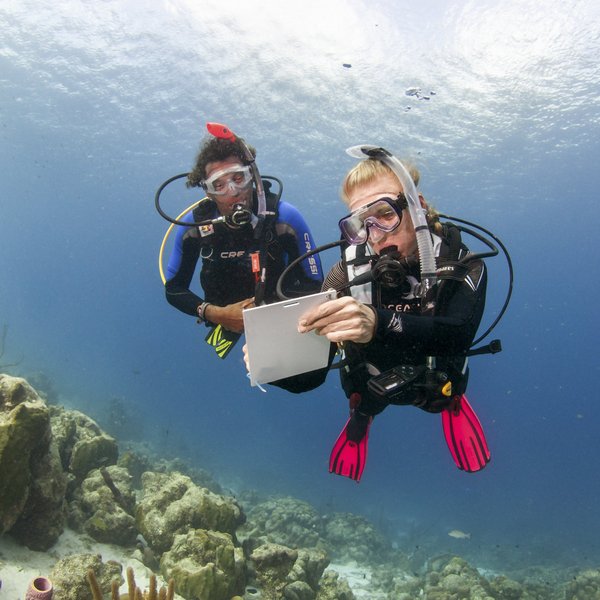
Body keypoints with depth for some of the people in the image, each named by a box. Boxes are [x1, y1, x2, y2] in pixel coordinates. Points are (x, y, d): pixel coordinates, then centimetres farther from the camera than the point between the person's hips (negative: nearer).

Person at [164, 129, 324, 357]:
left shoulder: (285, 217, -21)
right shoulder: (194, 226, -17)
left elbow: (314, 286, -15)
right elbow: (174, 290, -6)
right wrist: (216, 314, -22)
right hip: (224, 320, 2)